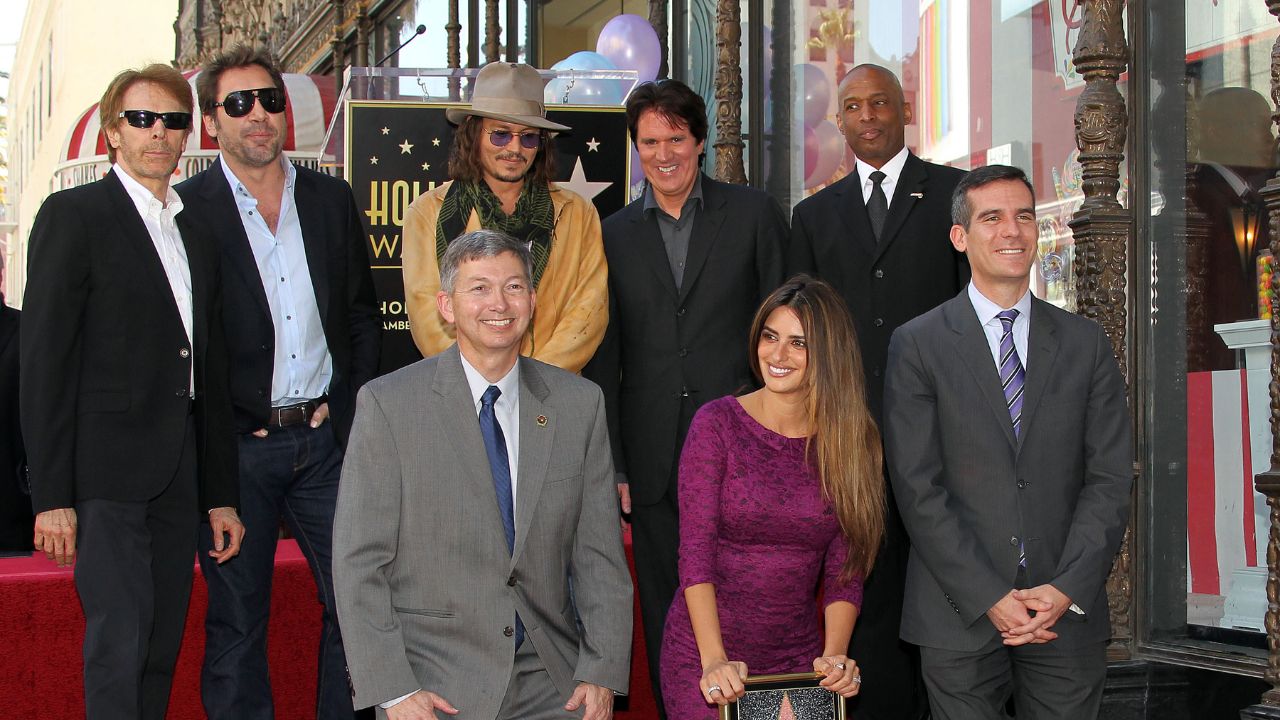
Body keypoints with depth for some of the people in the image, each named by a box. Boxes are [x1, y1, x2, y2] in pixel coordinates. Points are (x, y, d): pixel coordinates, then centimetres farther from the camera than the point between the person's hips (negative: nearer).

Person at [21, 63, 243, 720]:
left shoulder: (198, 235, 18)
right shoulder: (73, 216, -2)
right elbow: (43, 362, -7)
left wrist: (221, 494, 16)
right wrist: (51, 495, -13)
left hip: (177, 477, 6)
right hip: (106, 468, -6)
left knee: (161, 649, 8)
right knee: (119, 641, -10)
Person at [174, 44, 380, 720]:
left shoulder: (331, 199, 9)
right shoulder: (185, 208, -3)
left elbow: (363, 314, 14)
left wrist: (349, 406, 4)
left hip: (325, 438, 4)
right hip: (235, 446, -4)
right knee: (236, 620, 5)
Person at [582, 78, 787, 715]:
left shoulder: (753, 214, 5)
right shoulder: (615, 234, 11)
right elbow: (604, 360, 11)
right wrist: (612, 468, 6)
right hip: (653, 464, 2)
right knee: (665, 621, 7)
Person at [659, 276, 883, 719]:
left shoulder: (851, 442, 1)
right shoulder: (718, 424, -7)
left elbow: (844, 570, 0)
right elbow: (695, 553, -13)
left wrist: (834, 656, -15)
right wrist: (714, 661, -22)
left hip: (798, 657, 2)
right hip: (705, 653, -2)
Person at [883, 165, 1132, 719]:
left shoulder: (1086, 343, 8)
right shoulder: (917, 345, 0)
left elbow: (1109, 479, 3)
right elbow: (918, 487, -6)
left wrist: (1068, 589, -10)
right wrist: (989, 598, -12)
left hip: (1069, 612, 2)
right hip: (960, 614, -2)